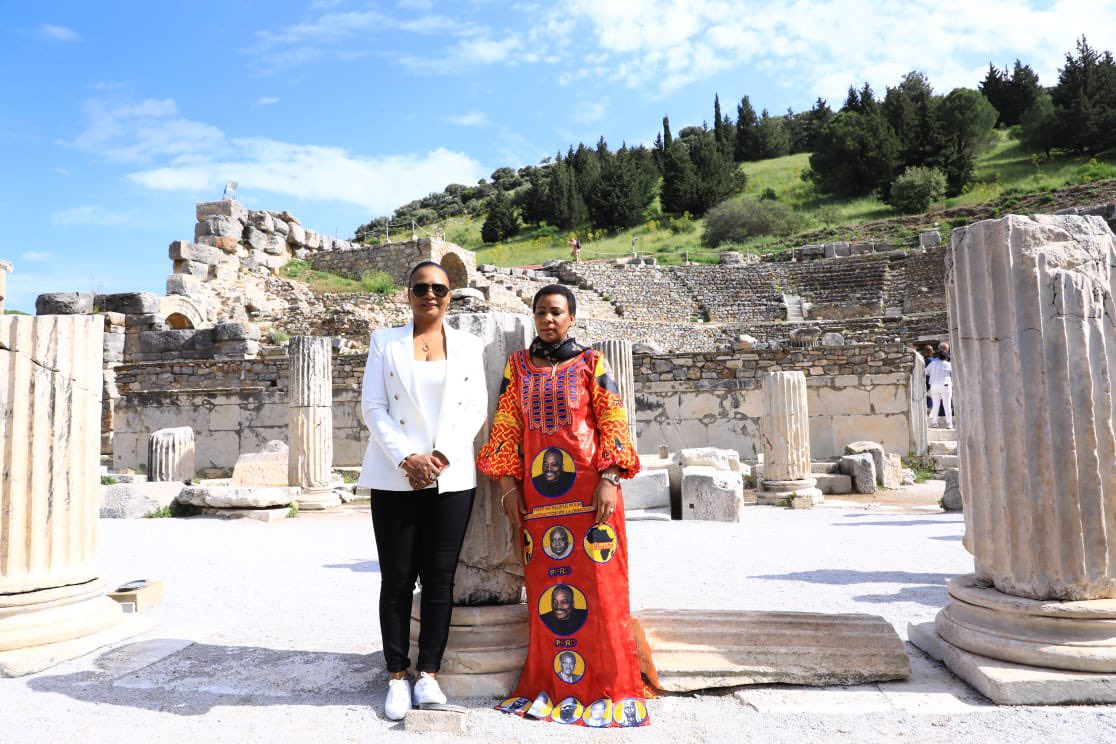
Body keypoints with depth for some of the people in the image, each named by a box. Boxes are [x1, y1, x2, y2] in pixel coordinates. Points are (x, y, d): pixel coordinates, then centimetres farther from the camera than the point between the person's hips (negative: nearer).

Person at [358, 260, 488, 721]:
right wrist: (407, 458, -12)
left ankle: (428, 673, 15)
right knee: (397, 579, 3)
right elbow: (373, 407, 0)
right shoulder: (385, 341, 8)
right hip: (394, 478, -1)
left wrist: (441, 456, -9)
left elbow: (476, 409, 4)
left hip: (451, 478, 1)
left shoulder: (468, 346, 10)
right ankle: (397, 677, 14)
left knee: (439, 579, 4)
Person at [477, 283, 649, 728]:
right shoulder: (518, 366, 10)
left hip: (588, 489, -2)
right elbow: (506, 427, 8)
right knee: (545, 589, 6)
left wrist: (609, 480, -12)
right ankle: (550, 685, 19)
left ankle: (605, 684, 14)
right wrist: (509, 487, 2)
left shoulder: (590, 363, 3)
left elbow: (613, 421, -2)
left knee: (596, 582, 1)